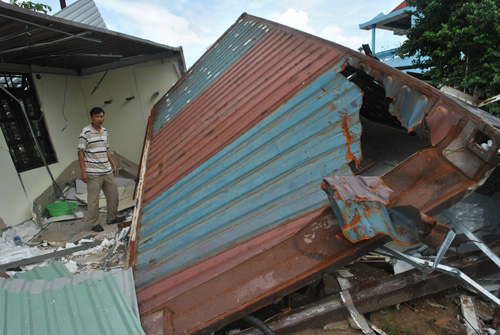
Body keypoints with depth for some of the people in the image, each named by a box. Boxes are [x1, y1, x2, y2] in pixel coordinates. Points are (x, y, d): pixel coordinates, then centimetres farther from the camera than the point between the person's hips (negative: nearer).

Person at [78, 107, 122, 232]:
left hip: (107, 170, 7)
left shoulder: (104, 131, 11)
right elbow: (80, 151, -9)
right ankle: (94, 223, 14)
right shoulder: (85, 132, -9)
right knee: (93, 199, 1)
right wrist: (83, 171, -13)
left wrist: (113, 165, 17)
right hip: (93, 173, -7)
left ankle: (112, 218, 28)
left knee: (113, 194, 12)